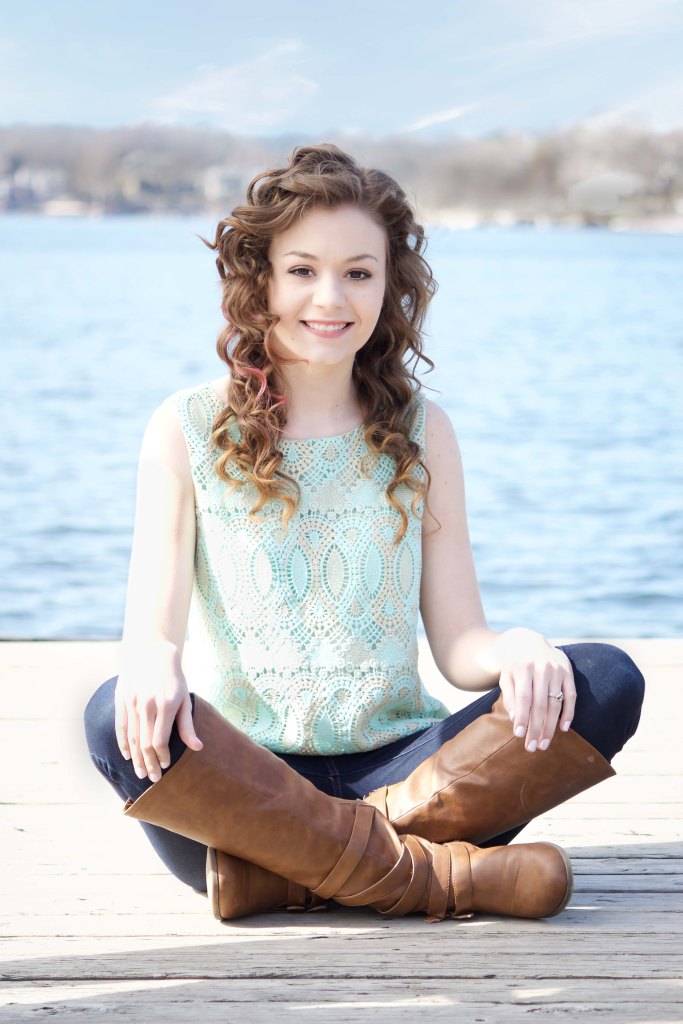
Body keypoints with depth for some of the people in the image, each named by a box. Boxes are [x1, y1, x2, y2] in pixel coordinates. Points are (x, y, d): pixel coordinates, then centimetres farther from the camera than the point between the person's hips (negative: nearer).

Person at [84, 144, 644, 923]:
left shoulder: (420, 434, 11)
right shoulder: (187, 430, 5)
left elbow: (460, 644, 7)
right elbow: (153, 624, -3)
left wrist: (518, 652, -18)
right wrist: (154, 666, -29)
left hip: (397, 765, 3)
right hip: (241, 776, -2)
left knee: (608, 683, -20)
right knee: (120, 718, -34)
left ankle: (283, 870, -26)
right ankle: (442, 878, -28)